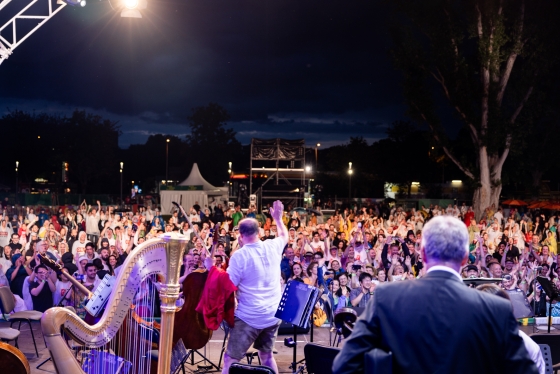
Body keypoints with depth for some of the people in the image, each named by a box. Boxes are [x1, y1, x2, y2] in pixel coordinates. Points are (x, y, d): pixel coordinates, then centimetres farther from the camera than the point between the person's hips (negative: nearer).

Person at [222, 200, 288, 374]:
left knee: (230, 359, 0)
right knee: (267, 355, 20)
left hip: (249, 317, -6)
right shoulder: (273, 247, 2)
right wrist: (278, 218, 40)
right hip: (273, 315, 6)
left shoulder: (240, 256, -14)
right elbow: (285, 236, 25)